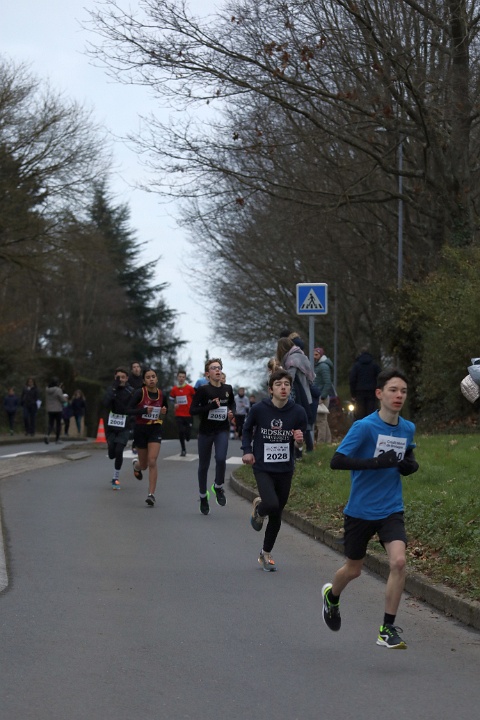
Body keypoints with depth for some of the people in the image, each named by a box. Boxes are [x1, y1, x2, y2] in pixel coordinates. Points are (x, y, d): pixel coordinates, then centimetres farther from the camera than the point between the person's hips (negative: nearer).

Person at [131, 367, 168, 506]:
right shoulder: (140, 393, -10)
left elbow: (166, 408, 18)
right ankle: (137, 465, 51)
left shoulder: (162, 395, -1)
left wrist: (163, 412, -5)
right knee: (144, 465, 11)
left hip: (155, 430, 1)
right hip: (140, 429, -1)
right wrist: (144, 410, -29)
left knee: (152, 462, -14)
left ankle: (151, 494, -11)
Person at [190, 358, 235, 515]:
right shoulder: (203, 390, -11)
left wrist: (231, 412, 0)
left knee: (221, 459, -21)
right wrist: (211, 406, -23)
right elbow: (192, 410, -15)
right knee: (204, 465, 8)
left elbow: (232, 403, 21)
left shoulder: (227, 389, 1)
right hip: (206, 431, -1)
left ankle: (218, 487, 7)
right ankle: (203, 496, 28)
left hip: (222, 430, 2)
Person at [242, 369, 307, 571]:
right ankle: (259, 508, 13)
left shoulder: (298, 412, -8)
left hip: (285, 470, 2)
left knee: (276, 516, 10)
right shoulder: (259, 409, -12)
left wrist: (299, 441, -19)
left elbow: (300, 443, 4)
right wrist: (247, 450, -3)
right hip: (262, 467, -2)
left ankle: (266, 554, 30)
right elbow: (247, 429, 9)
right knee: (272, 504, -25)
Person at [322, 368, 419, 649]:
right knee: (353, 570, 13)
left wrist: (411, 465, -2)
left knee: (399, 561, -19)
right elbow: (337, 461, -21)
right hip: (361, 510, -3)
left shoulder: (408, 429, 2)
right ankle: (332, 596, 49)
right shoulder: (364, 427, -16)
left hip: (392, 510, 3)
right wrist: (376, 462, -30)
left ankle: (388, 629, -9)